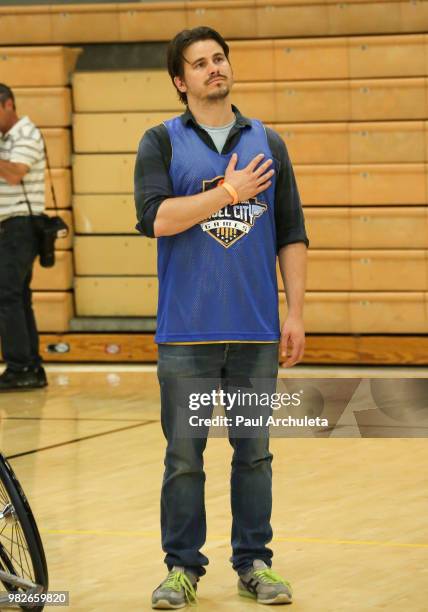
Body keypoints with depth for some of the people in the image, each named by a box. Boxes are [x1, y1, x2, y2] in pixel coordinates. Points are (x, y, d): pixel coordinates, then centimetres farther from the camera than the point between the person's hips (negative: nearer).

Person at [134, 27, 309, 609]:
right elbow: (156, 217, -13)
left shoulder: (268, 144, 10)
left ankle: (253, 564, 16)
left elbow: (291, 235, 10)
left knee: (254, 452, 7)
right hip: (187, 334, -2)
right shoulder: (161, 142, 3)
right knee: (184, 455, 1)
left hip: (257, 332, 2)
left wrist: (295, 313, 3)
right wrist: (229, 192, -11)